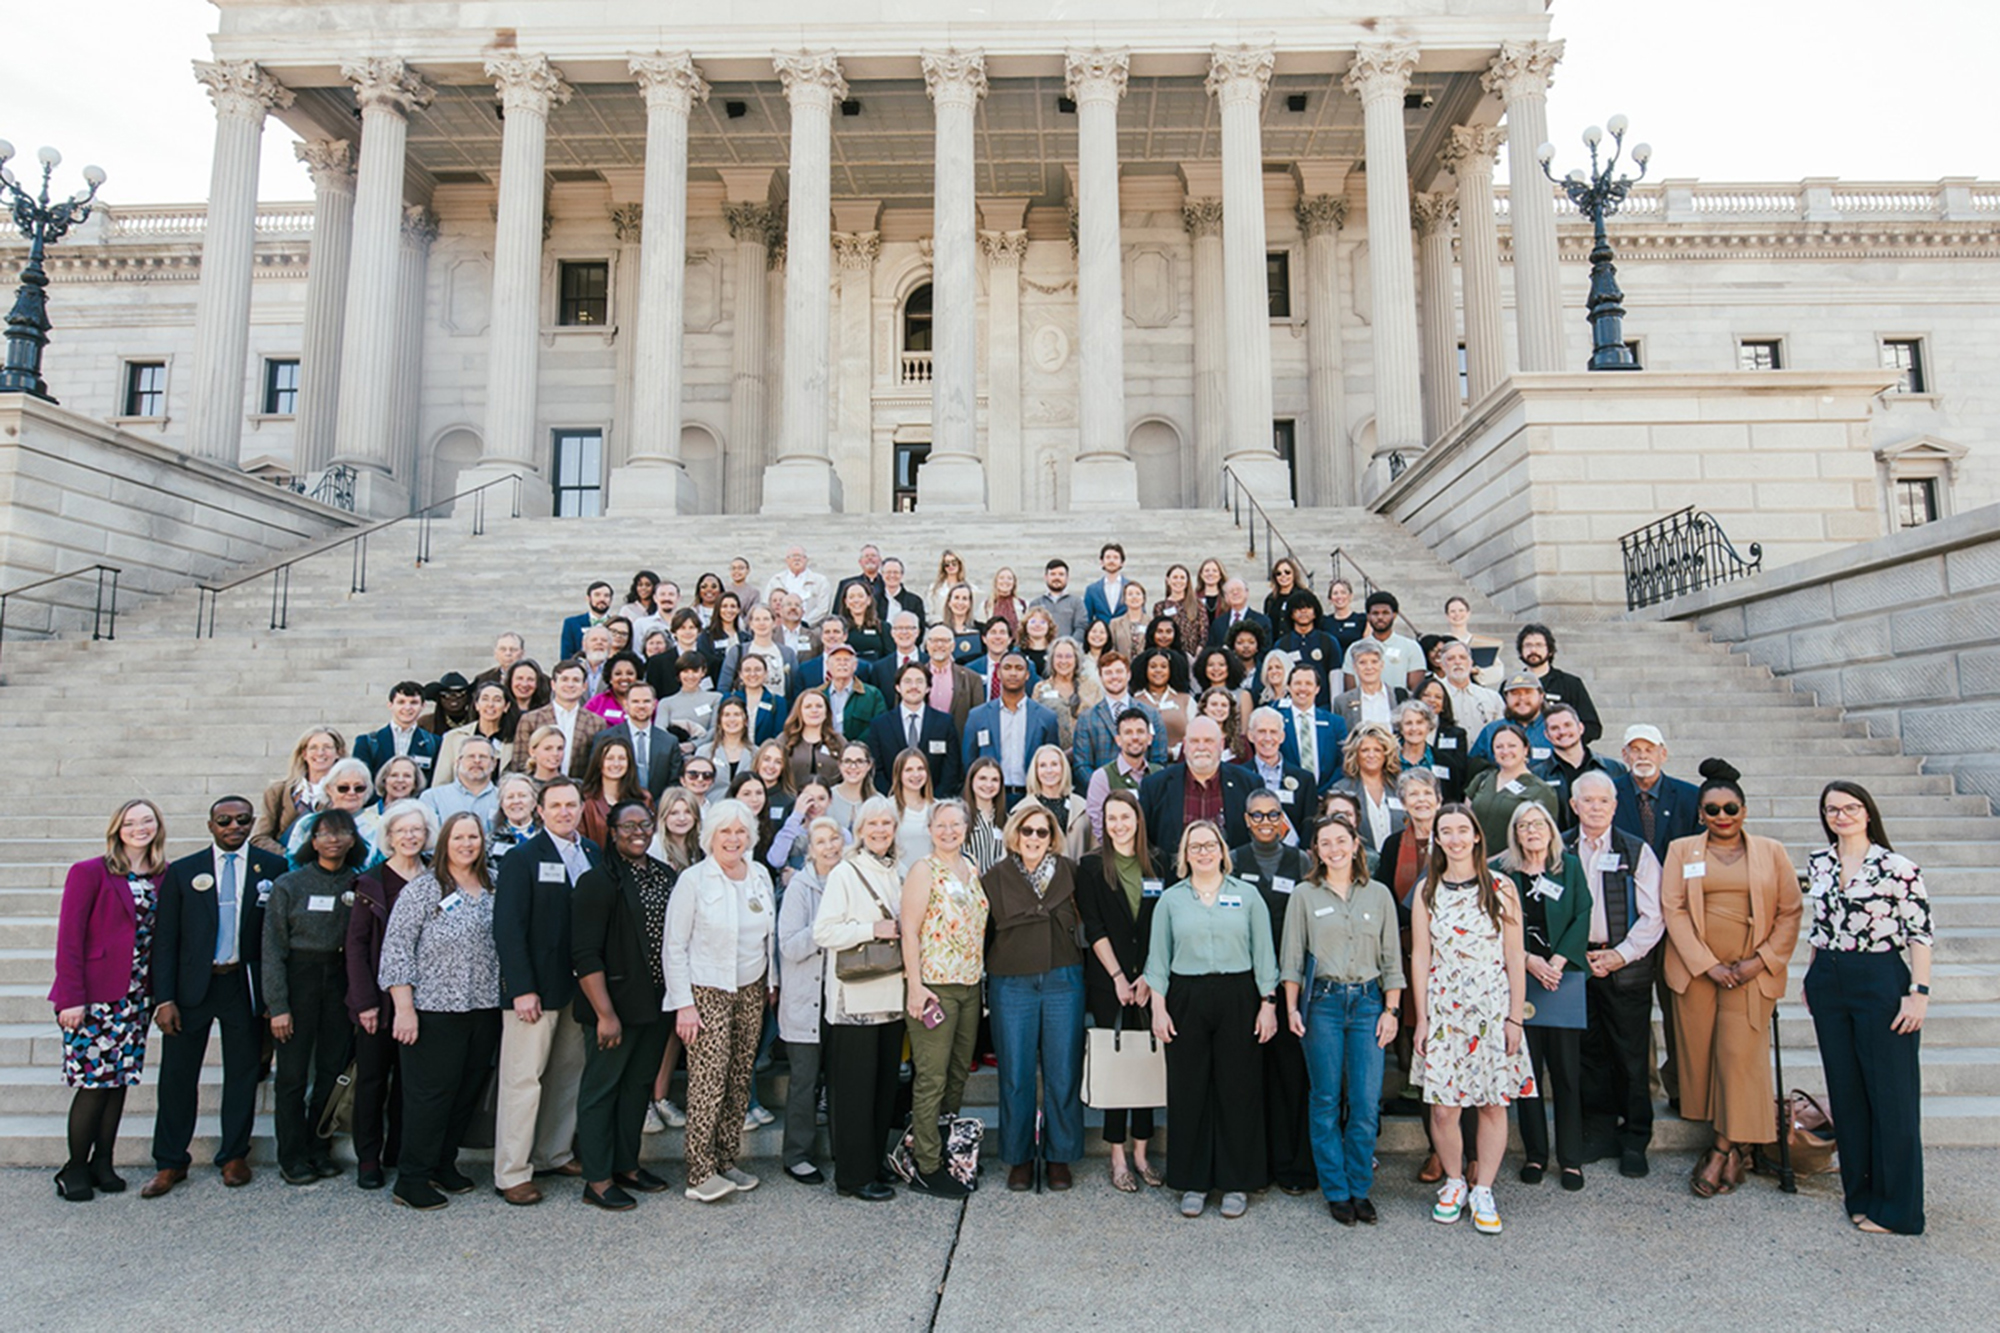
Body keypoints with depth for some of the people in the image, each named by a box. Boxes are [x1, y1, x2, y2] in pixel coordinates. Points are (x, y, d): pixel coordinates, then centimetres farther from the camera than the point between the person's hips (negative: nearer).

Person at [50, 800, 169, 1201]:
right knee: (94, 1081, -3)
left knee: (120, 1078, 9)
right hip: (93, 997, -4)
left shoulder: (164, 877, 7)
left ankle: (103, 1163, 21)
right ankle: (75, 1168, 14)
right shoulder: (89, 873, -6)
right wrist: (71, 998, -12)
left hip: (136, 997, 4)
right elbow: (69, 938, -8)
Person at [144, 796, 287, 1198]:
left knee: (242, 1072, 9)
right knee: (177, 1074, 7)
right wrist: (164, 998, -5)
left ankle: (234, 1156, 24)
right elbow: (165, 939, 2)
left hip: (245, 984, 0)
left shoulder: (272, 867, 0)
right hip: (192, 984, 1)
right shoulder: (182, 872, 2)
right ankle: (171, 1163, 23)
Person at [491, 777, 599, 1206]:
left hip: (580, 984, 5)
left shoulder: (594, 855, 9)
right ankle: (511, 1173, 11)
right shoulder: (522, 858, -6)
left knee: (570, 1073, 13)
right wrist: (523, 988, -16)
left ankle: (555, 1153, 28)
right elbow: (508, 927, -11)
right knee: (524, 1078, 1)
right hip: (536, 987, -5)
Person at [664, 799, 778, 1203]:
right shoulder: (693, 880, -9)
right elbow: (675, 946, -8)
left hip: (751, 990, 5)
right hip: (707, 992, -5)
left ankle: (727, 1160, 20)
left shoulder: (760, 876, 6)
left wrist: (771, 982, 10)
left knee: (740, 1080, 8)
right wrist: (683, 1003, -12)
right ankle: (700, 1173, 2)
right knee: (709, 1080, -8)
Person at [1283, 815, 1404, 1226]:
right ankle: (1336, 1191, 17)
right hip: (1322, 1002, -1)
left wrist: (1391, 1009, 2)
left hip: (1368, 1002, 1)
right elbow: (1291, 958, 4)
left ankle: (1360, 1189, 16)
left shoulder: (1378, 895, 8)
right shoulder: (1304, 896, 4)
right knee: (1326, 1101, 5)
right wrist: (1292, 1008, -2)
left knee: (1367, 1103, -1)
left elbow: (1392, 959, 9)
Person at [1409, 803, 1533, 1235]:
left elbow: (1515, 958, 1)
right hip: (1443, 1010, 0)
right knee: (1442, 1106, 0)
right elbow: (1419, 958, 3)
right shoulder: (1426, 892, 2)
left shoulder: (1502, 888, 0)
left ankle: (1483, 1192, 20)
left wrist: (1515, 1017, -2)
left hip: (1494, 1009, 0)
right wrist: (1421, 1019, 1)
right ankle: (1454, 1184, 23)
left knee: (1494, 1103, 4)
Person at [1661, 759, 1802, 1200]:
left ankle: (1726, 1148, 7)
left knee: (1740, 1056, -5)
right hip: (1696, 970, 1)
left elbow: (1790, 912, 6)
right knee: (1699, 1055, 3)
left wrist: (1761, 961, -6)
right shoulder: (1681, 850, 6)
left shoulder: (1771, 852, 7)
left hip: (1751, 973, -1)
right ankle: (1737, 1148, 17)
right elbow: (1673, 909, 0)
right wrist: (1707, 964, -8)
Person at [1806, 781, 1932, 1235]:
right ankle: (1861, 1194, 24)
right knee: (1845, 1090, 11)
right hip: (1829, 984, 5)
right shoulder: (1818, 863, 7)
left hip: (1881, 981, -5)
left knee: (1891, 1092, 2)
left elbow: (1920, 933, -9)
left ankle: (1896, 1208, 14)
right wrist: (1812, 976, 16)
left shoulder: (1896, 866, -8)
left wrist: (1919, 991, -13)